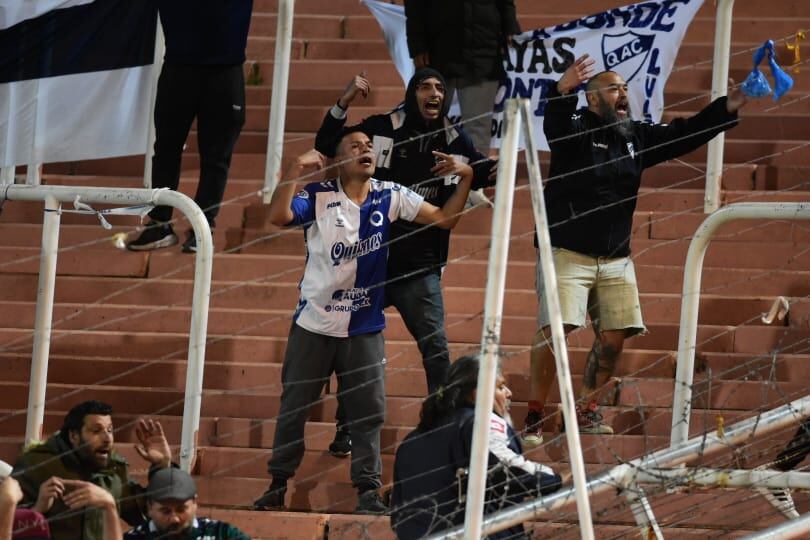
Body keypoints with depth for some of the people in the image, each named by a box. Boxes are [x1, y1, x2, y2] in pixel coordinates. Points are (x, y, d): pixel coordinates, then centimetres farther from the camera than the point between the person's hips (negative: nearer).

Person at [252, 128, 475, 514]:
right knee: (293, 408, 7)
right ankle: (278, 486, 18)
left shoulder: (390, 197, 2)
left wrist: (465, 178, -7)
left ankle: (368, 490, 6)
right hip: (314, 326, -2)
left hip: (365, 329, 2)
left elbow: (444, 218, 5)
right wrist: (295, 172, -31)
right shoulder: (319, 196, -7)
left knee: (369, 411, -1)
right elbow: (279, 217, -23)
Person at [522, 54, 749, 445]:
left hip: (615, 260, 6)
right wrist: (563, 90, -51)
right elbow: (554, 125, -29)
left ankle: (587, 411, 18)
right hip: (567, 253, -6)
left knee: (614, 338, 1)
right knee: (554, 331, -16)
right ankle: (533, 419, -12)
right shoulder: (576, 130, -7)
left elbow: (684, 135, 11)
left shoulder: (637, 137, 12)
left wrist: (728, 107, -2)